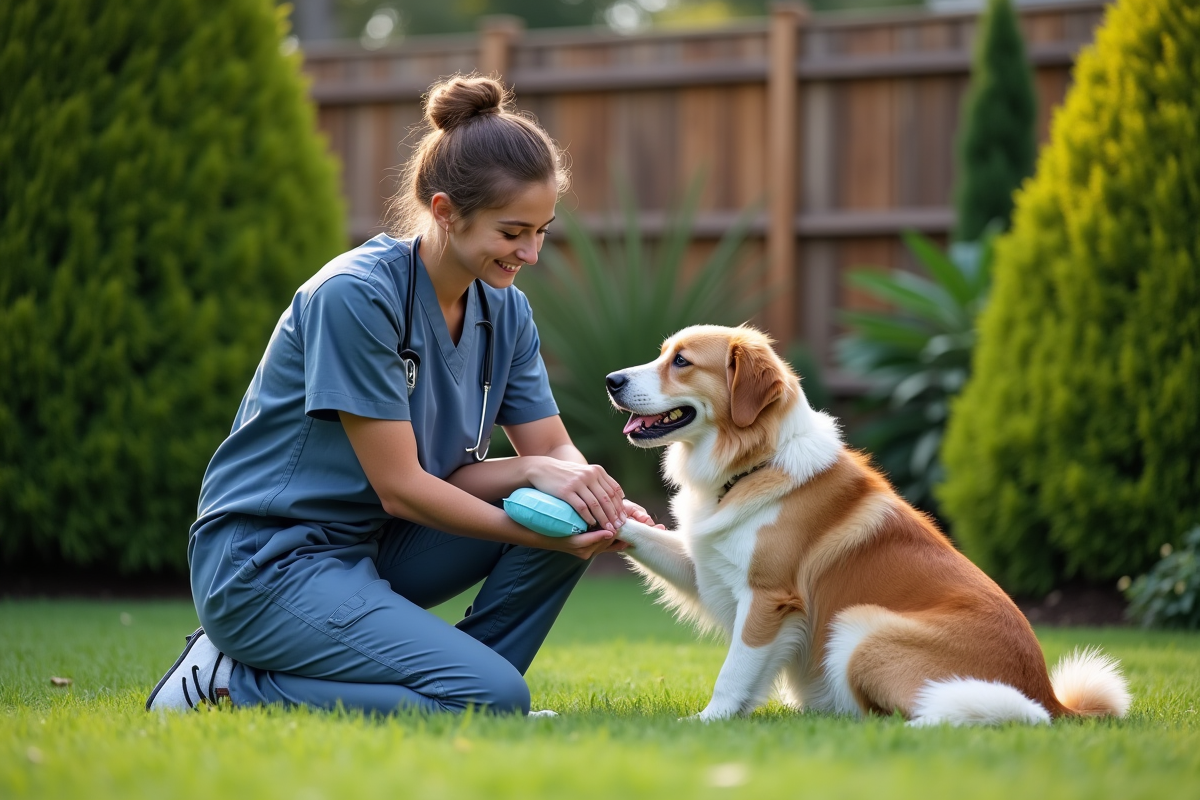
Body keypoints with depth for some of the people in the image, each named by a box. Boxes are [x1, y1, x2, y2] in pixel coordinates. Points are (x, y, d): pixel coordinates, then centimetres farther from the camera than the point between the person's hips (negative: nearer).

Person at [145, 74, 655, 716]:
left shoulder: (504, 309, 3)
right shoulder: (353, 296, -21)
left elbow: (554, 450, 4)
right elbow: (400, 486, -20)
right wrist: (539, 536, -22)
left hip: (374, 545, 8)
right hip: (265, 562, -8)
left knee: (569, 508, -7)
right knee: (494, 698, -22)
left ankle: (465, 689, 0)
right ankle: (237, 682, -8)